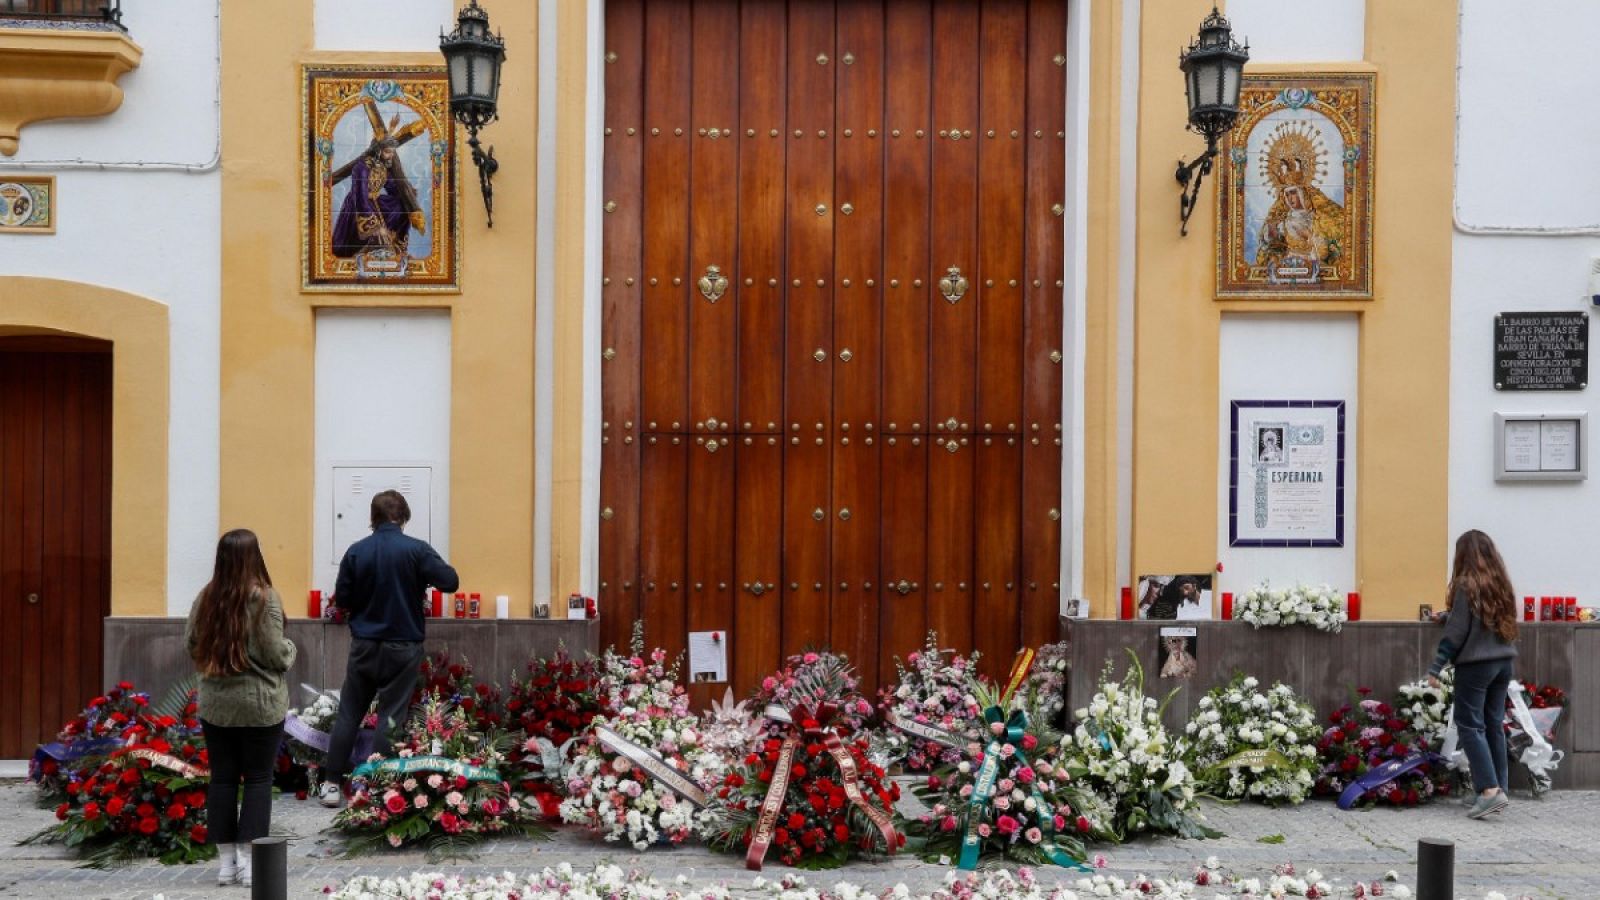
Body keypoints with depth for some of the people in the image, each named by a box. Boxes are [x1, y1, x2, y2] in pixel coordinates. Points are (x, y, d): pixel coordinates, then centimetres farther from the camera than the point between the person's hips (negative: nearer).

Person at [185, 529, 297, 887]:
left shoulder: (206, 597, 1)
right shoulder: (263, 598, -13)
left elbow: (191, 646, 8)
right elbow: (275, 655, -13)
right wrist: (290, 649, 7)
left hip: (215, 704, 4)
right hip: (260, 705, -4)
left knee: (222, 778, 9)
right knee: (258, 779, 5)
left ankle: (226, 861, 13)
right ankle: (249, 861, 4)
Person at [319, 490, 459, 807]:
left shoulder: (356, 551, -3)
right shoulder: (416, 549, -11)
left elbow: (341, 599, 1)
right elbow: (451, 582, -12)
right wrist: (422, 579, 8)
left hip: (364, 645, 2)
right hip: (402, 647, -2)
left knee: (349, 714, 11)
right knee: (391, 718, 3)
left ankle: (331, 783, 13)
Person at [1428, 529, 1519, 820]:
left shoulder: (1467, 584, -11)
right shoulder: (1501, 583, 9)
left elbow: (1456, 632, -12)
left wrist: (1435, 667, -7)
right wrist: (1449, 614, 32)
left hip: (1475, 664, -7)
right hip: (1503, 661, 7)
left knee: (1470, 725, -3)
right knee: (1495, 725, 12)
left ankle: (1490, 790, -13)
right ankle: (1500, 789, 13)